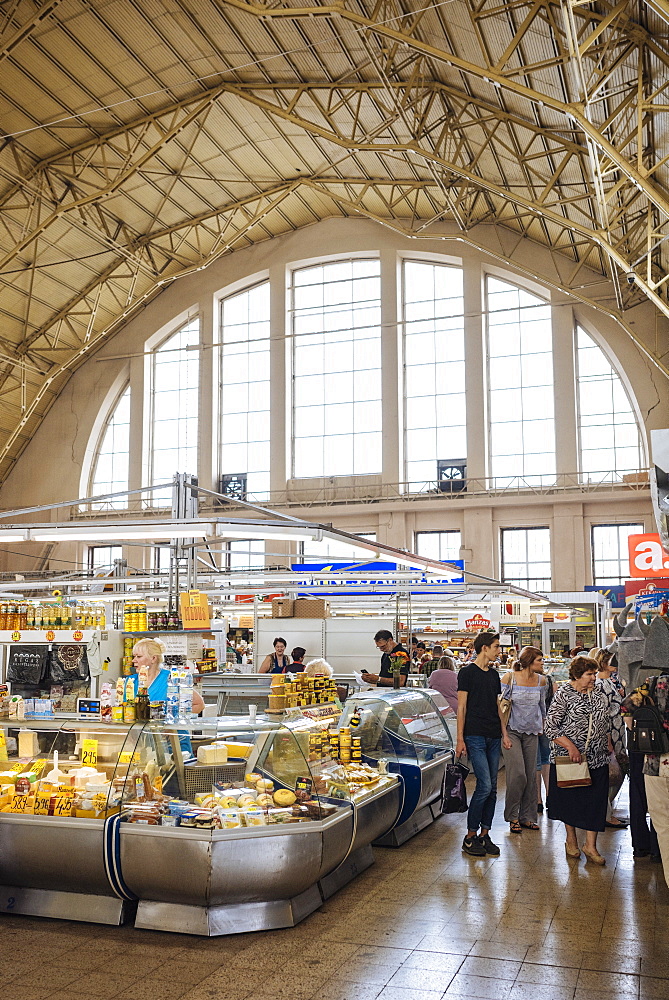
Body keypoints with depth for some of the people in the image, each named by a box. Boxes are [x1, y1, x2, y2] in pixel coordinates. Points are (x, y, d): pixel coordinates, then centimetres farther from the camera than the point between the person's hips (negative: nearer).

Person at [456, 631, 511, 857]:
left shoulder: (494, 675, 16)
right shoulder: (467, 672, -4)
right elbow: (462, 707, -5)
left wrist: (504, 733, 13)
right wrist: (460, 739, -9)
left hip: (493, 737, 7)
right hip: (475, 736, -7)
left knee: (491, 789, 6)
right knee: (484, 786, -11)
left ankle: (484, 834, 15)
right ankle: (470, 836, 1)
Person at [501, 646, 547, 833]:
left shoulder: (541, 680, 5)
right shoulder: (509, 678, -9)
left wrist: (541, 727, 21)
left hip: (532, 733, 5)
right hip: (512, 731, -5)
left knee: (531, 775, 4)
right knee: (518, 774, -11)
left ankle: (527, 817, 16)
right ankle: (512, 817, 4)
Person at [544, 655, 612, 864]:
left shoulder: (599, 697, 8)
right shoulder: (563, 695, -10)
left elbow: (606, 727, 19)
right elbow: (550, 728, -13)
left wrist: (609, 749, 11)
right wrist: (570, 746, -21)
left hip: (597, 760, 4)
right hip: (568, 759, -4)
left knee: (596, 801, 2)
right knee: (570, 799, 9)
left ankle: (590, 846, 12)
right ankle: (571, 840, 27)